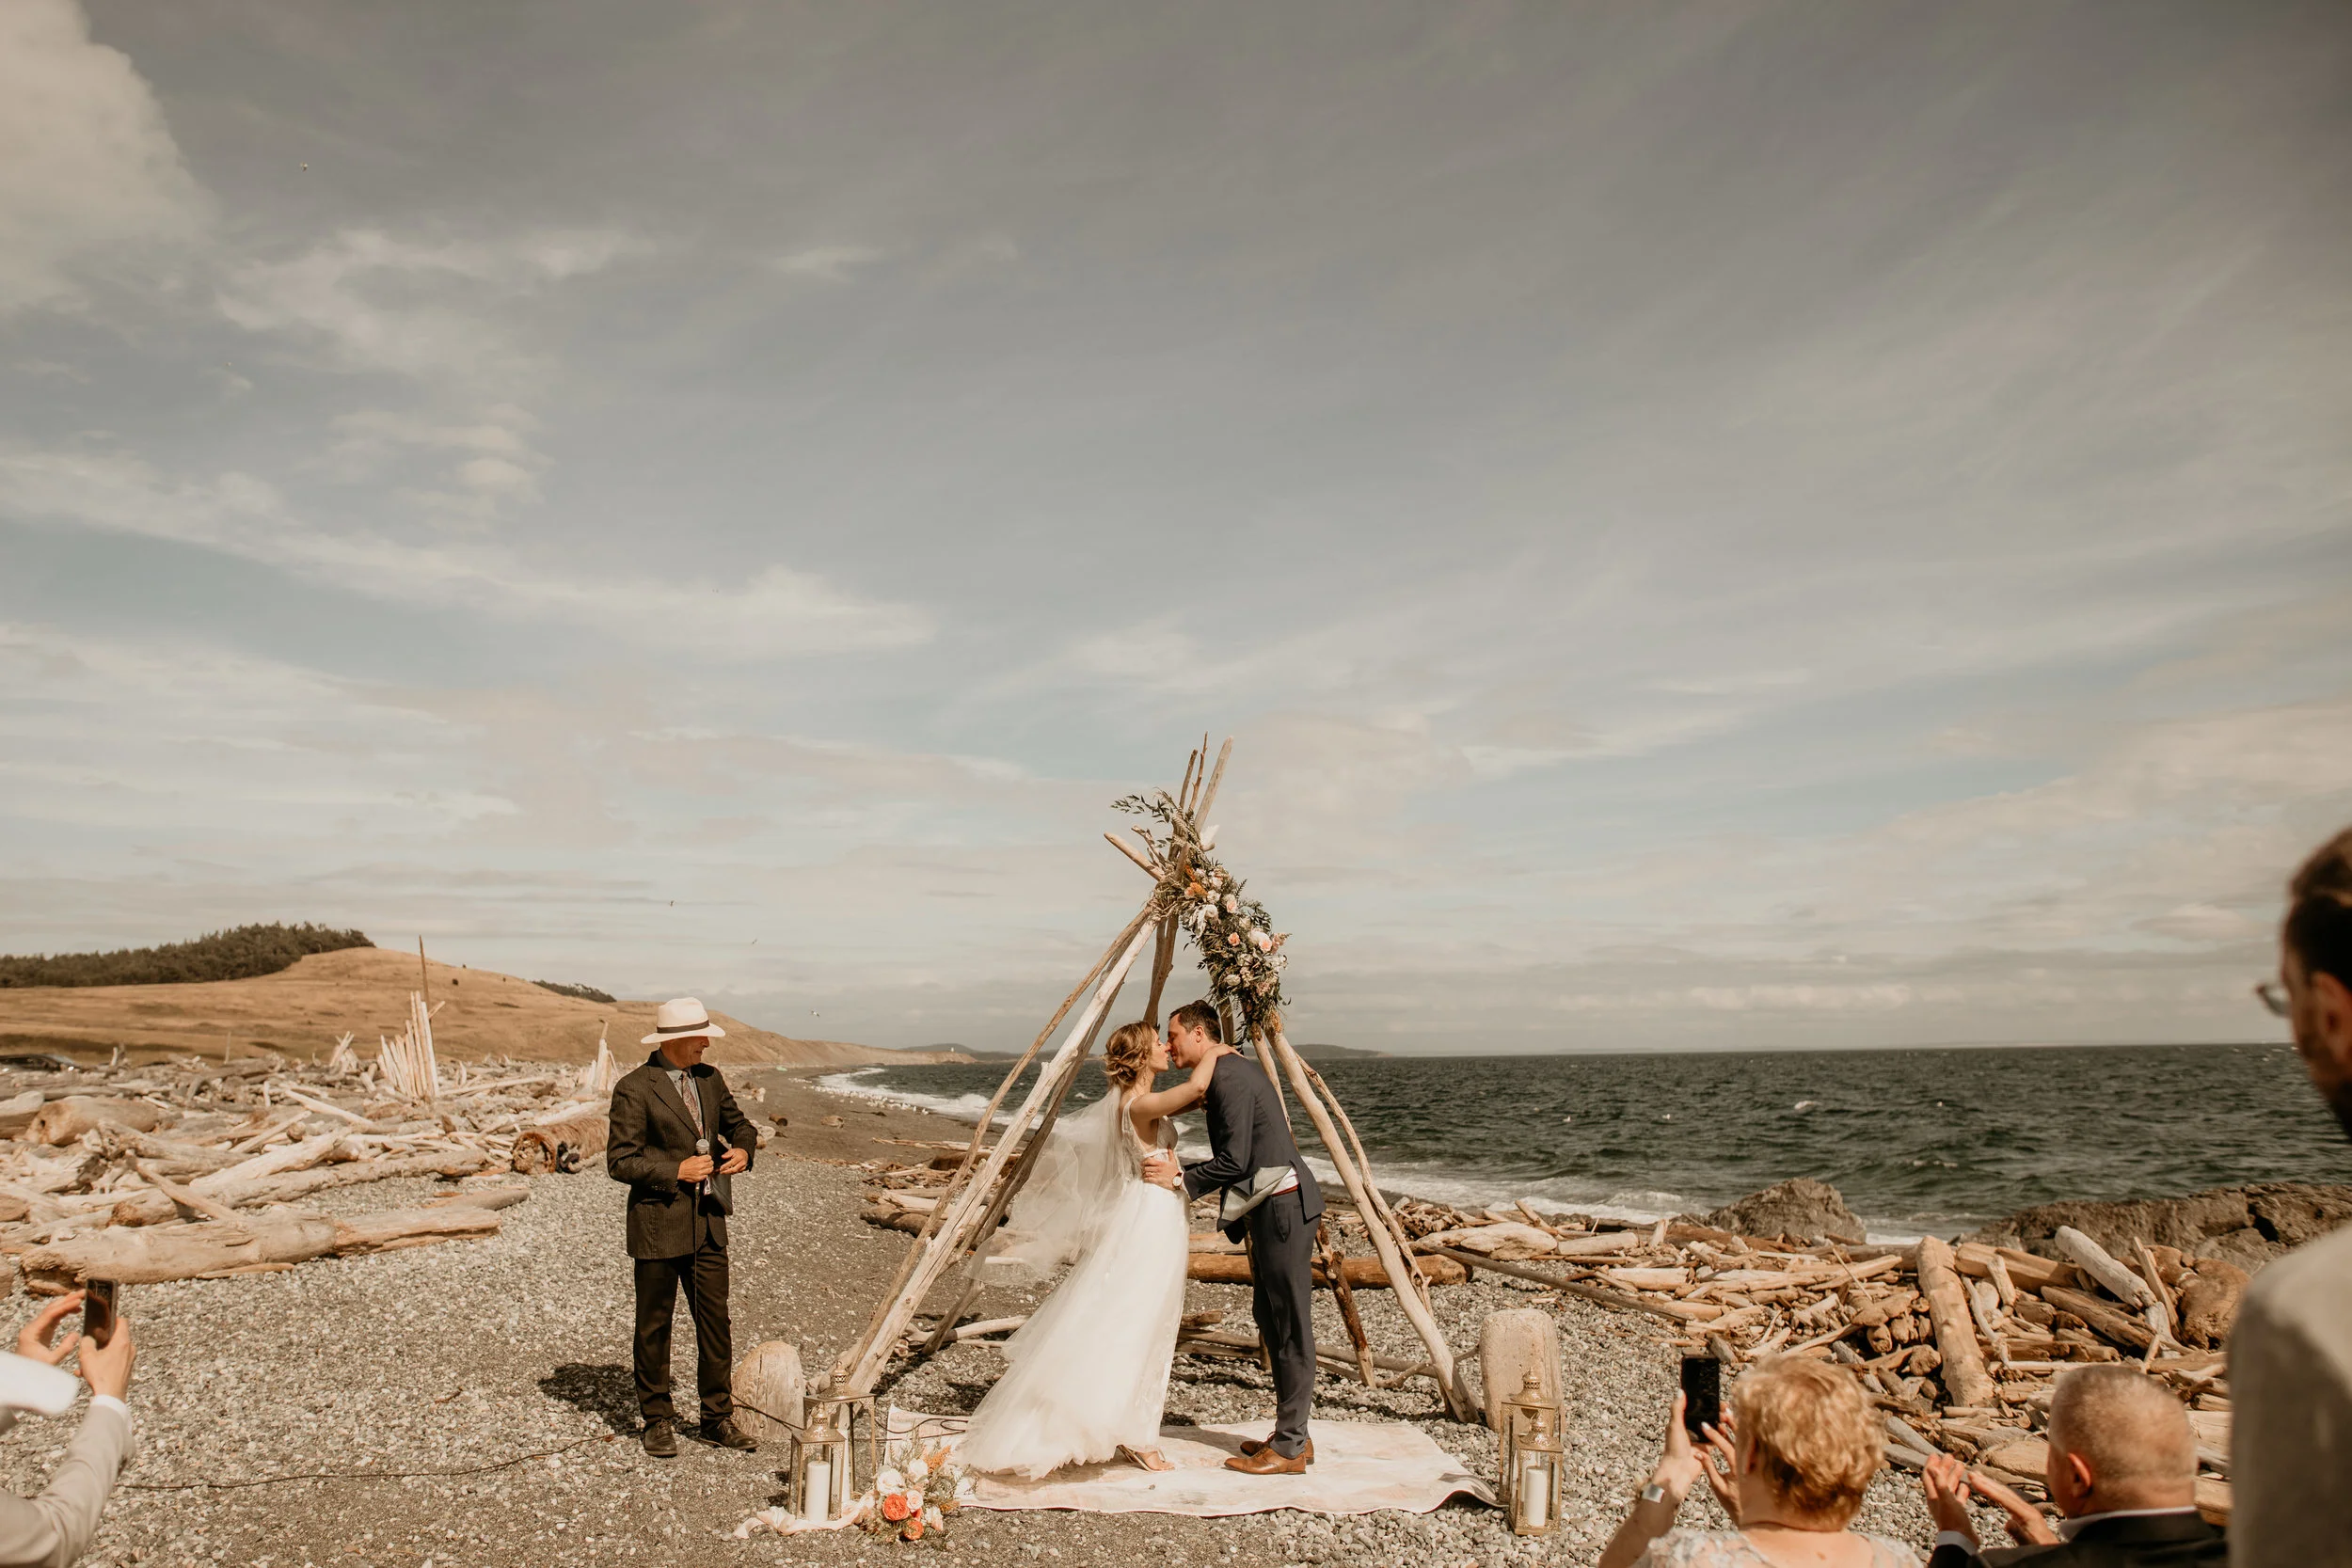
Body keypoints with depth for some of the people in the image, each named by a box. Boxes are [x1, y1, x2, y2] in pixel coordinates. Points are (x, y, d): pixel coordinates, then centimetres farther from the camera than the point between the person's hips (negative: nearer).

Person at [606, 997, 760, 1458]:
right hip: (658, 1225, -5)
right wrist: (676, 1170, -19)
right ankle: (657, 1422, 21)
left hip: (707, 1223, 6)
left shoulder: (709, 1078, 8)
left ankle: (717, 1418, 20)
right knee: (654, 1326, 8)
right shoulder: (634, 1089, -11)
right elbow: (619, 1162, -12)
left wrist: (742, 1149, 0)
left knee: (716, 1322, 8)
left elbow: (738, 1124, 22)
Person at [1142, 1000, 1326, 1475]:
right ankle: (1292, 1435, 23)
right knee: (1271, 1318, 15)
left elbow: (1234, 1161, -20)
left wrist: (1181, 1180, -10)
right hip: (1272, 1207, 11)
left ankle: (1289, 1449, 1)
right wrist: (1181, 1172, 16)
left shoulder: (1230, 1076, -15)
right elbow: (1234, 1157, 21)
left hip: (1281, 1205, -11)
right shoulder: (1234, 1070, 17)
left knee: (1289, 1325, -5)